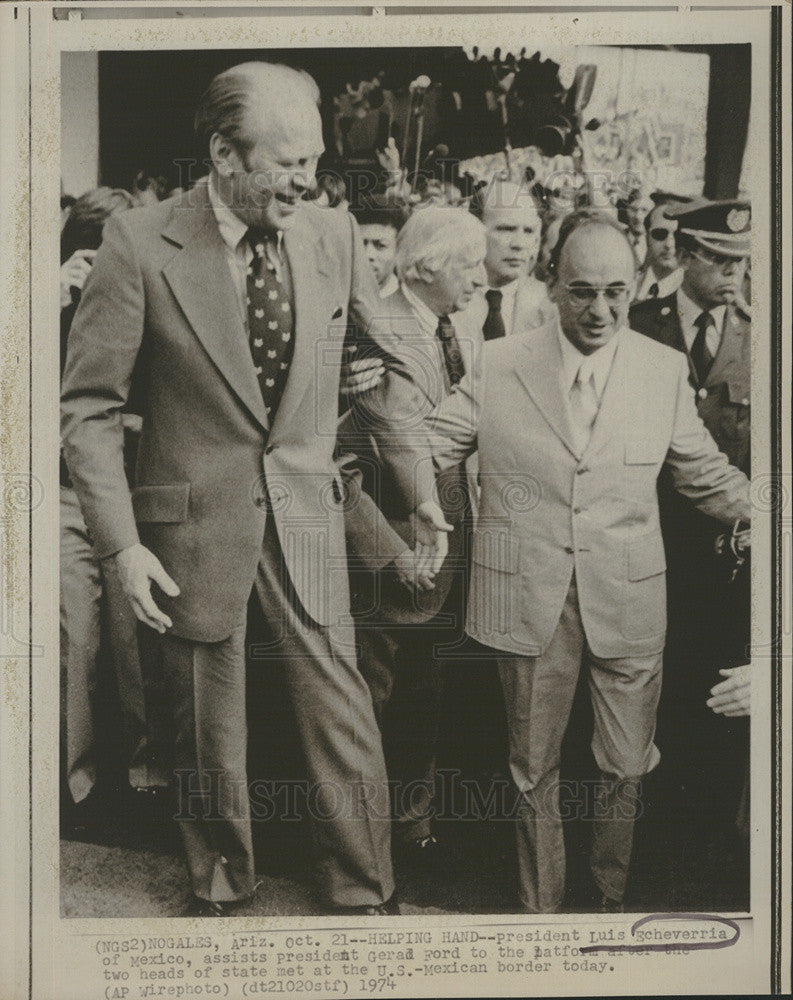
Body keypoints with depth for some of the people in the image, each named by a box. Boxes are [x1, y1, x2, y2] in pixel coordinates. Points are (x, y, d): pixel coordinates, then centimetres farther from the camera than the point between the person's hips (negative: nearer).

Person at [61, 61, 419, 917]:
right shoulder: (140, 245, -11)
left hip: (305, 519, 2)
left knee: (346, 724, 4)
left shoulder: (334, 236, -1)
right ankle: (220, 889, 39)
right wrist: (122, 542, -13)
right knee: (208, 741, 14)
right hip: (195, 525, -2)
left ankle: (364, 898, 27)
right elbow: (86, 407, -7)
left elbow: (391, 363, 11)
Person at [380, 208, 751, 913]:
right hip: (528, 599, -1)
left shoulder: (665, 369, 1)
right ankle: (542, 909, 36)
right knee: (535, 769, 15)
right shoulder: (500, 365, -2)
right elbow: (425, 442, 4)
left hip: (628, 600, 1)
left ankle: (611, 903, 38)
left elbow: (706, 475, 9)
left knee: (627, 768, 13)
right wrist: (427, 503, -13)